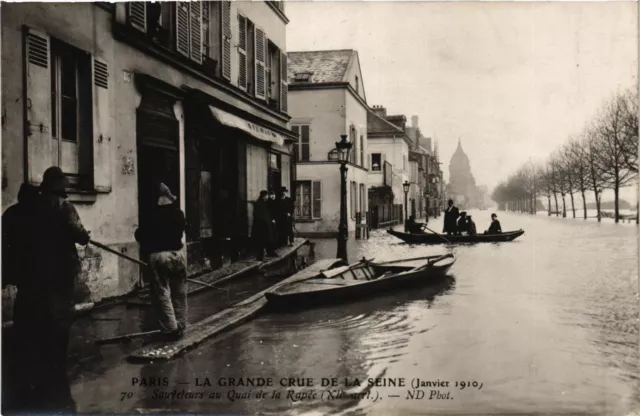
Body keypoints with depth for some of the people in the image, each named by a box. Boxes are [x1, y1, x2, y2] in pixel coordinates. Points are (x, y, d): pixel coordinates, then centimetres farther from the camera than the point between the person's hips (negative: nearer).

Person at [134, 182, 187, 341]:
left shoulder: (153, 215, -9)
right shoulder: (179, 213, 3)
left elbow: (140, 235, 0)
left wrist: (149, 247, 17)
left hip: (158, 256, -4)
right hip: (178, 253, 5)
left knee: (162, 294, 1)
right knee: (179, 294, 13)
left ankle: (170, 330, -1)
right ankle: (180, 328, 19)